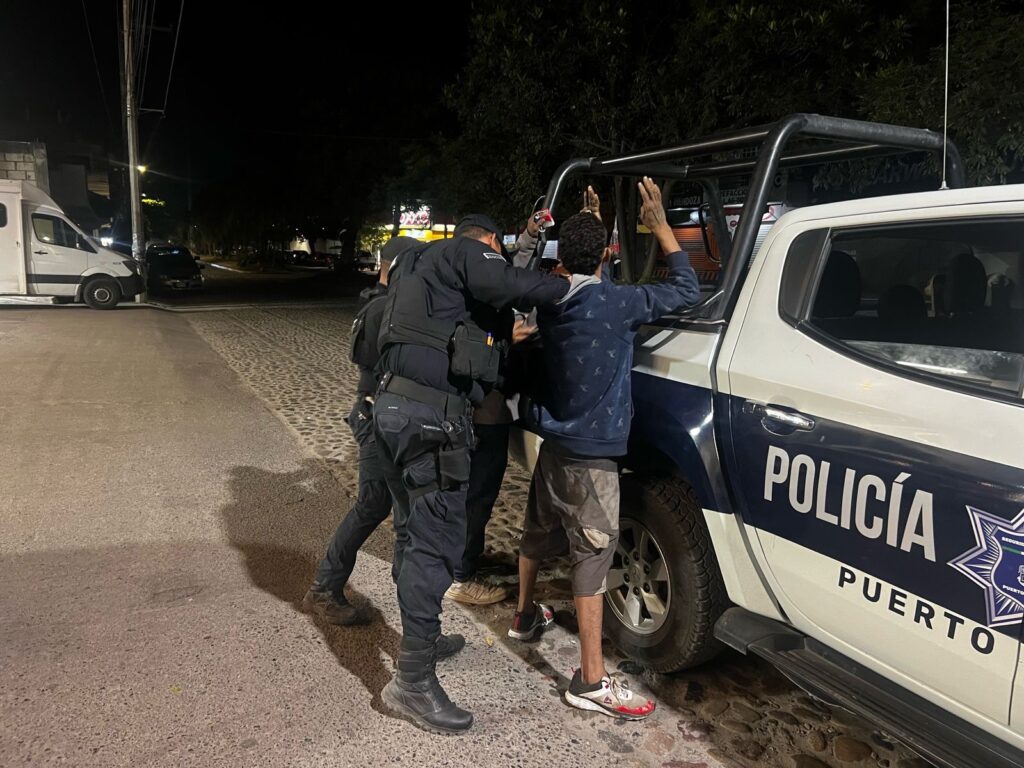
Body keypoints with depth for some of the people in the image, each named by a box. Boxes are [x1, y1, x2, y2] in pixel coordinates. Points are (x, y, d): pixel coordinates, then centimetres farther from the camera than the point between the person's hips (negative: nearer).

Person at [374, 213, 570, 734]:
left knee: (413, 533, 19)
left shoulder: (419, 264, 27)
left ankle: (420, 639, 35)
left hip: (396, 406, 10)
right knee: (436, 541, -7)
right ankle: (413, 681, -2)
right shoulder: (465, 252, -2)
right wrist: (570, 284, -8)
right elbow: (510, 285, -20)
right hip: (431, 416, -10)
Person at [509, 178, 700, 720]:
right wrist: (659, 226, -5)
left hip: (554, 441, 8)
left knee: (538, 532, 24)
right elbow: (687, 290, -10)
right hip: (588, 453, -8)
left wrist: (585, 227, 24)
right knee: (592, 557, -3)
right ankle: (592, 681, 4)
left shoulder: (552, 302, 2)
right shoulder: (615, 303, -19)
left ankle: (525, 615, 47)